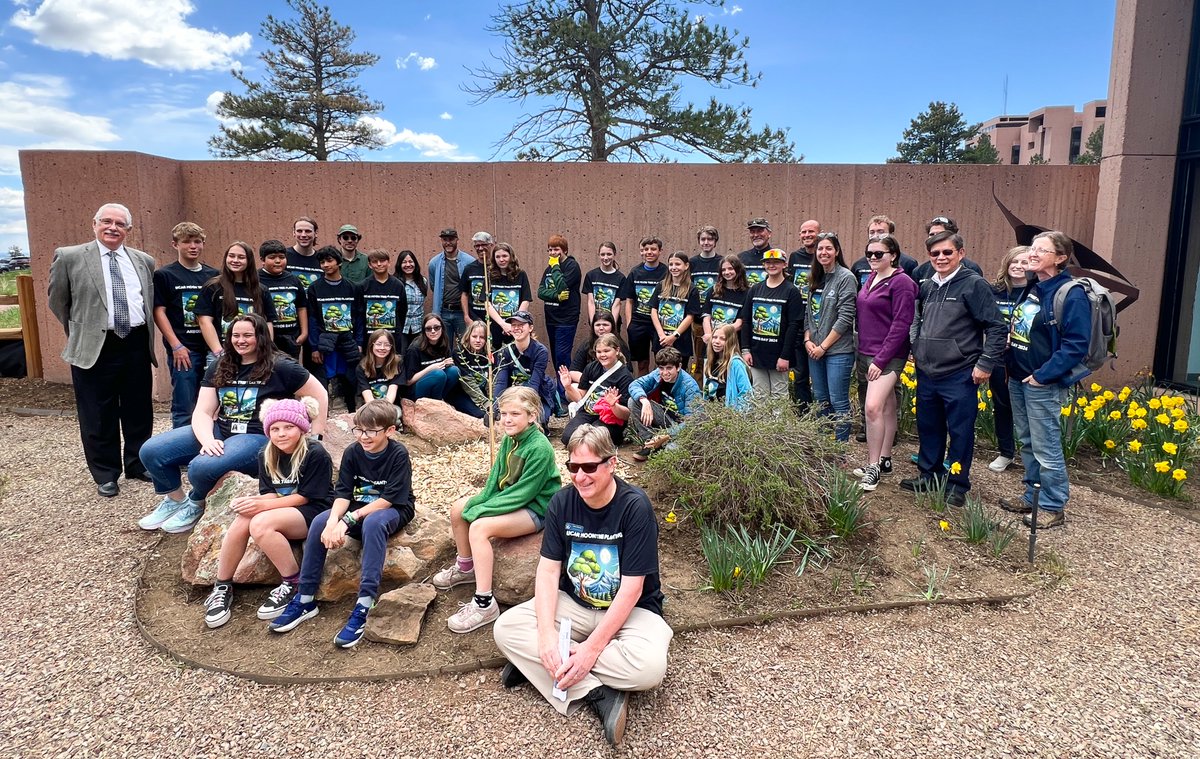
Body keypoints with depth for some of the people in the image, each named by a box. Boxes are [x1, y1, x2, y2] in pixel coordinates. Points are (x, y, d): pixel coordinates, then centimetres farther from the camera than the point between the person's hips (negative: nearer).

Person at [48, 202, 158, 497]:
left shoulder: (144, 261, 8)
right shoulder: (69, 257, -2)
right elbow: (58, 302, 6)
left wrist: (143, 334, 12)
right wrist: (82, 332, 10)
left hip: (137, 345, 3)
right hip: (94, 348, -3)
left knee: (139, 411, 12)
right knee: (99, 416, 5)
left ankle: (137, 465, 28)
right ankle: (106, 475, 19)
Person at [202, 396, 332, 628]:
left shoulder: (316, 454, -15)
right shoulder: (267, 455, 5)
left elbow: (305, 496, -15)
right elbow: (270, 493, 4)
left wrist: (264, 505, -21)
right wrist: (252, 502, -19)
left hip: (312, 512, -6)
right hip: (281, 510, 6)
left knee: (260, 524, -31)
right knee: (241, 521, -24)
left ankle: (293, 583, -14)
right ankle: (222, 587, -6)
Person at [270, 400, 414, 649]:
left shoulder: (398, 455, -18)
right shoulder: (352, 453, -5)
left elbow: (388, 499, -23)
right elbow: (343, 494, -9)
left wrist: (348, 519, -29)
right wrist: (334, 521, -30)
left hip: (393, 511, -5)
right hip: (358, 508, 5)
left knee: (372, 523, -38)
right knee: (320, 521, -20)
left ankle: (364, 606, -39)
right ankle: (305, 599, -10)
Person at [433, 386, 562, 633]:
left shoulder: (540, 448, -25)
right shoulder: (508, 439, 1)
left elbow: (523, 493, -25)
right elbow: (495, 480, 6)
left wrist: (480, 510, -22)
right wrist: (478, 502, -11)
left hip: (536, 509, -9)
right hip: (512, 497, 9)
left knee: (479, 528, -26)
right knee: (458, 508, 5)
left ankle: (484, 604, -21)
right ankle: (465, 568, 27)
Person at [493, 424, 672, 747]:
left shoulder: (635, 506, -21)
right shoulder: (562, 502, -8)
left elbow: (631, 589, -21)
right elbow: (548, 571, -9)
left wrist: (592, 648, -26)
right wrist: (547, 633, -25)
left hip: (629, 610, -4)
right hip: (575, 604, 4)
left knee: (650, 666, -35)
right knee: (505, 628, -19)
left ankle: (537, 665, -18)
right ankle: (599, 693, -21)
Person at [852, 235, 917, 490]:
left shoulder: (901, 282, -11)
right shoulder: (870, 279, 13)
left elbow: (901, 325, -16)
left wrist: (881, 360, -18)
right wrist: (858, 356, 16)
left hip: (888, 356, -8)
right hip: (866, 354, 8)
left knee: (872, 408, -18)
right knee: (886, 408, 16)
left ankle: (873, 467, -9)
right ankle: (884, 460, 24)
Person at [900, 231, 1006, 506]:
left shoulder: (974, 284, -9)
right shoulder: (927, 287, 11)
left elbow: (996, 328, -11)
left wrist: (985, 364, -14)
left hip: (959, 376, -6)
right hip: (926, 373, 6)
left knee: (960, 431, 3)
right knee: (928, 427, 16)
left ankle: (958, 485, 15)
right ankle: (929, 475, 31)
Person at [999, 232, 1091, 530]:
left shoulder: (1070, 295, -14)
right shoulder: (1031, 289, 11)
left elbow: (1076, 344, -19)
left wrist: (1043, 375, -19)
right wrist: (1008, 338, 6)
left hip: (1043, 384, -8)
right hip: (1017, 379, 8)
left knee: (1046, 447, -1)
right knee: (1027, 443, 17)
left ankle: (1054, 507, 12)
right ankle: (1033, 496, 30)